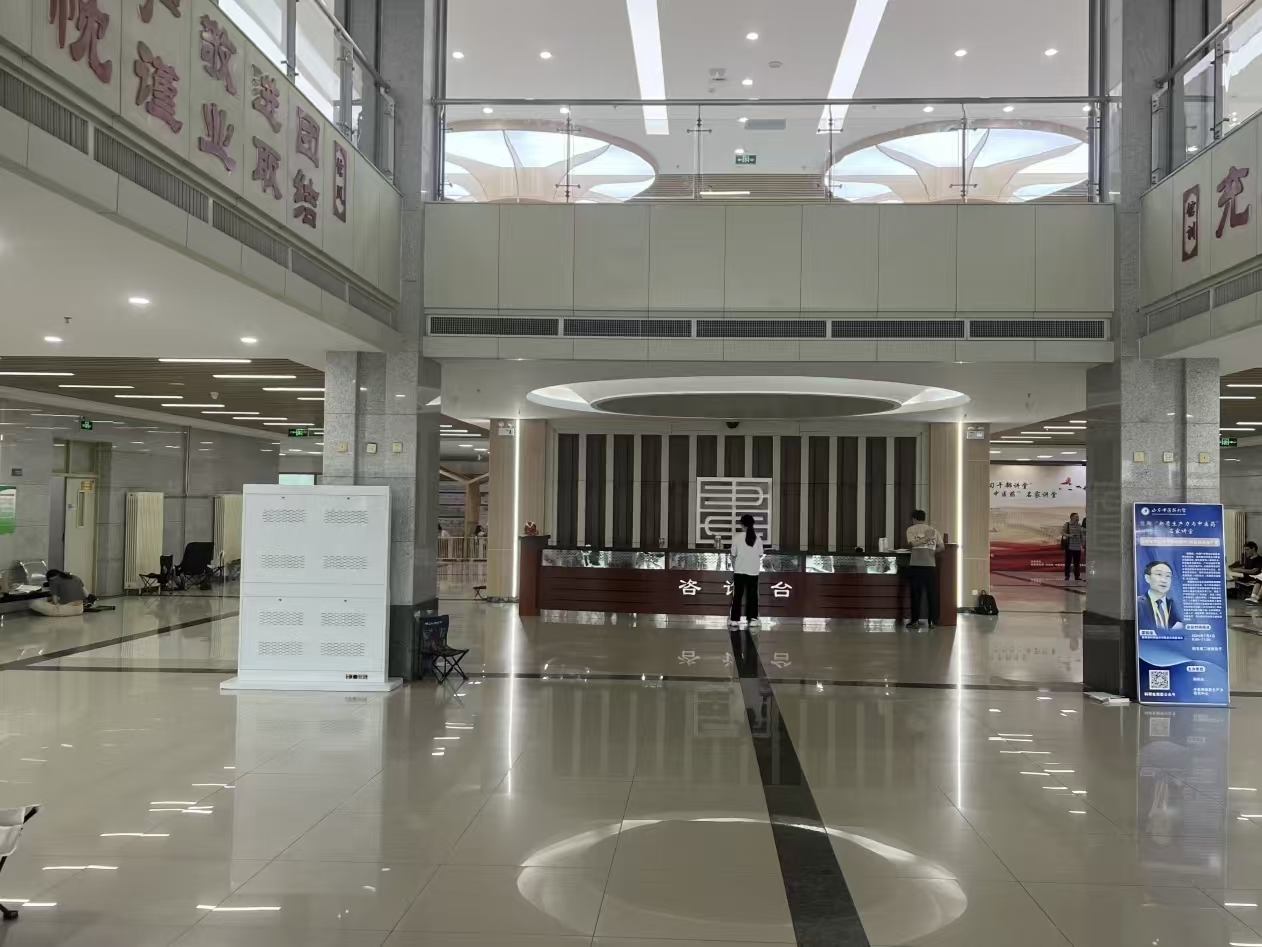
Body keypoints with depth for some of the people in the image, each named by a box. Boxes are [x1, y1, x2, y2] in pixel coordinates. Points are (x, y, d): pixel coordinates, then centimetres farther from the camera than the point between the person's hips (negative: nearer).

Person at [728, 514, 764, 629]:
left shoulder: (737, 537, -7)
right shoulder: (758, 538, -2)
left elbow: (733, 555, -1)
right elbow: (760, 556, 1)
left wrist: (734, 568, 13)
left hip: (740, 570, -1)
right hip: (753, 571, 1)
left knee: (737, 596, 6)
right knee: (752, 595, 8)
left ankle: (735, 620, 6)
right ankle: (753, 619, 5)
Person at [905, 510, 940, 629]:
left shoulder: (911, 529, 6)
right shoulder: (933, 530, 14)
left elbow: (912, 544, -11)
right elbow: (941, 546, 6)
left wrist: (925, 538, -7)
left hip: (915, 565, -2)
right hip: (930, 565, 2)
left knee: (915, 593, 2)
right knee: (932, 594, 5)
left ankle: (915, 620, 1)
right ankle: (932, 621, 4)